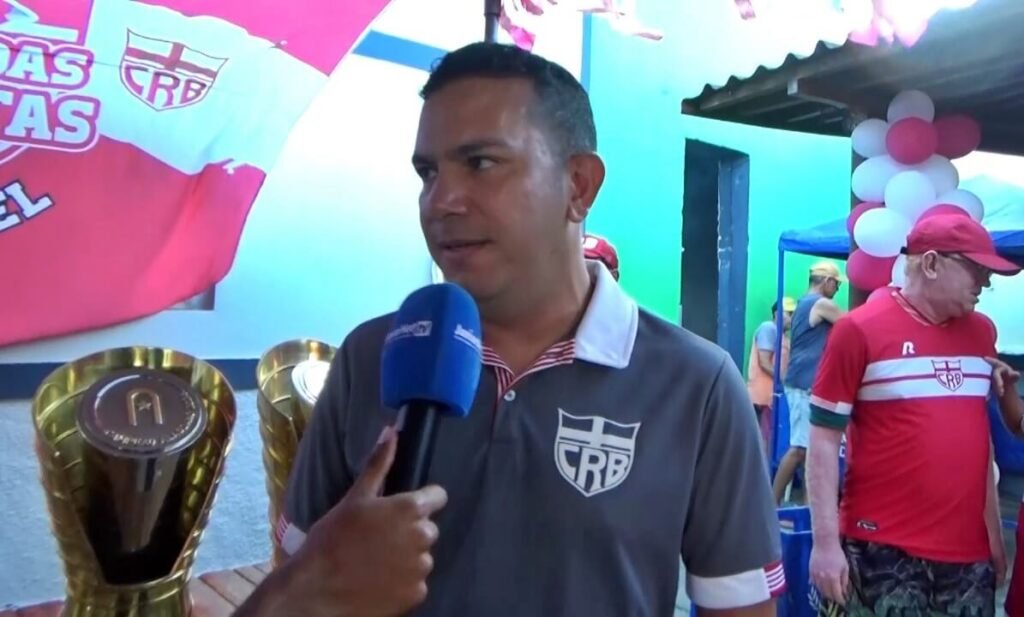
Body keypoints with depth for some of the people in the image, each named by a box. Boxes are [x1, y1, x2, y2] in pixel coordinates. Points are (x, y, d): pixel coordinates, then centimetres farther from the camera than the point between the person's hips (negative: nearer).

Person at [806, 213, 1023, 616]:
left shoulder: (981, 332, 8)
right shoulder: (860, 330, -9)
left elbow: (980, 433, 17)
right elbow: (824, 439, -8)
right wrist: (826, 541, -11)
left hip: (968, 553, 5)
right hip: (882, 552, -5)